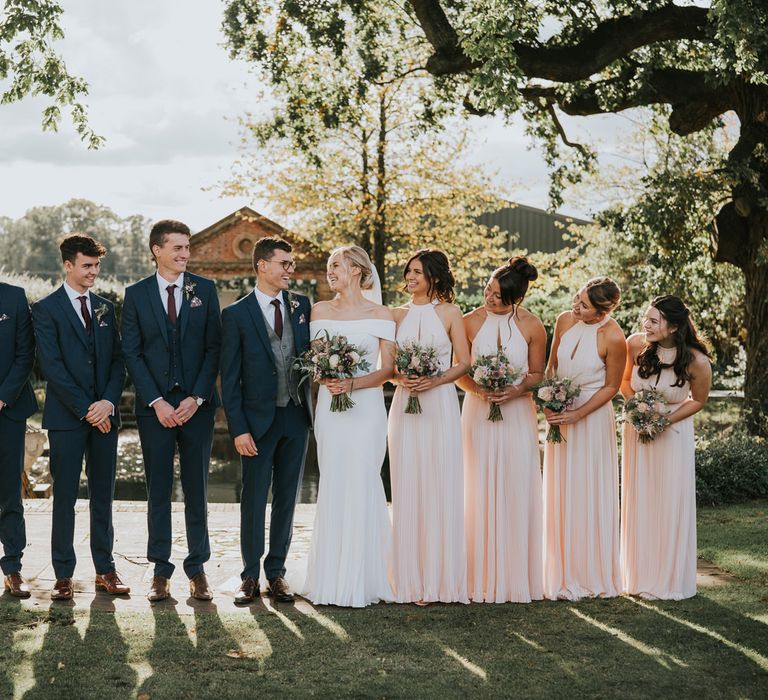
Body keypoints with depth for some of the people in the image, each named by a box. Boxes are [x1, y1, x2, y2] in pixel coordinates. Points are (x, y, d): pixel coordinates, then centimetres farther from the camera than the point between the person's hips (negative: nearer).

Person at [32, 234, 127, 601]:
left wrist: (109, 402, -7)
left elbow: (117, 360, 10)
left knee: (103, 496, 8)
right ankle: (63, 575, 6)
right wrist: (85, 409, -13)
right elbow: (51, 365, -9)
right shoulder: (46, 309, -2)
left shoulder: (106, 308, 14)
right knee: (65, 498, 0)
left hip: (104, 415, 4)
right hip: (66, 418, -4)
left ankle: (105, 570, 15)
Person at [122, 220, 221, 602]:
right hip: (154, 407, 0)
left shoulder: (205, 290, 5)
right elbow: (132, 353, 0)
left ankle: (197, 570, 12)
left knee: (197, 490, 5)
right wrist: (157, 402, -9)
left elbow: (213, 347, 2)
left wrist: (196, 398, -8)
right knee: (158, 491, 4)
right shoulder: (136, 294, 3)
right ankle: (161, 571, 12)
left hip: (197, 405, 0)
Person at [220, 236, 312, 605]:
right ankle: (250, 576, 13)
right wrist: (238, 428, -11)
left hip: (296, 416, 4)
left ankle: (276, 572, 19)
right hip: (258, 420, -4)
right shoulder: (236, 314, -5)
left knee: (287, 498, 9)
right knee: (253, 500, 3)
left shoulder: (301, 305, 6)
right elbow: (229, 378, -6)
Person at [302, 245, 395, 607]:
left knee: (361, 485, -5)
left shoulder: (380, 314, 1)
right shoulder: (319, 311, 10)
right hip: (329, 407, 3)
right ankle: (332, 577, 8)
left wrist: (352, 384, -17)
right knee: (332, 488, 1)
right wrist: (325, 377, -9)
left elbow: (387, 368, -2)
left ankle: (361, 580, 2)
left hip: (366, 406, -2)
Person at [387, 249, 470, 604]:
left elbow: (464, 362, 1)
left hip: (440, 406, -2)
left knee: (441, 488, -3)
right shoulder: (398, 315, 11)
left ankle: (442, 578, 4)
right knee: (408, 489, 1)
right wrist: (401, 377, -9)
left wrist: (435, 380, -13)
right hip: (405, 406, 3)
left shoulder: (449, 313, 4)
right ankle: (413, 579, 6)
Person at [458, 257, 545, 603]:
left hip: (517, 414, 0)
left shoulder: (532, 326, -2)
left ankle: (517, 578, 9)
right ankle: (484, 579, 6)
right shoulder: (470, 322, -2)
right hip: (479, 412, 0)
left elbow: (537, 374, 6)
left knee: (517, 493, 0)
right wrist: (478, 390, -14)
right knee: (481, 493, 0)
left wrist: (517, 390, -13)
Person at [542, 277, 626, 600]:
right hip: (560, 415, 5)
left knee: (589, 496, 1)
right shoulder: (565, 321, -3)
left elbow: (611, 387, -8)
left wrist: (577, 415, -14)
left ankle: (593, 576, 14)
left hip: (592, 418, -5)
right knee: (559, 495, 8)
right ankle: (563, 575, 19)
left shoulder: (613, 338, -17)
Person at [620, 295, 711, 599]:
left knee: (671, 503, 2)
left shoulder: (696, 362, -23)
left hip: (673, 433, -3)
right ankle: (639, 576, 22)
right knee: (638, 502, 9)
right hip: (637, 429, 3)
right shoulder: (635, 344, -17)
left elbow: (698, 400, -5)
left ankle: (670, 580, 16)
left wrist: (666, 420, -17)